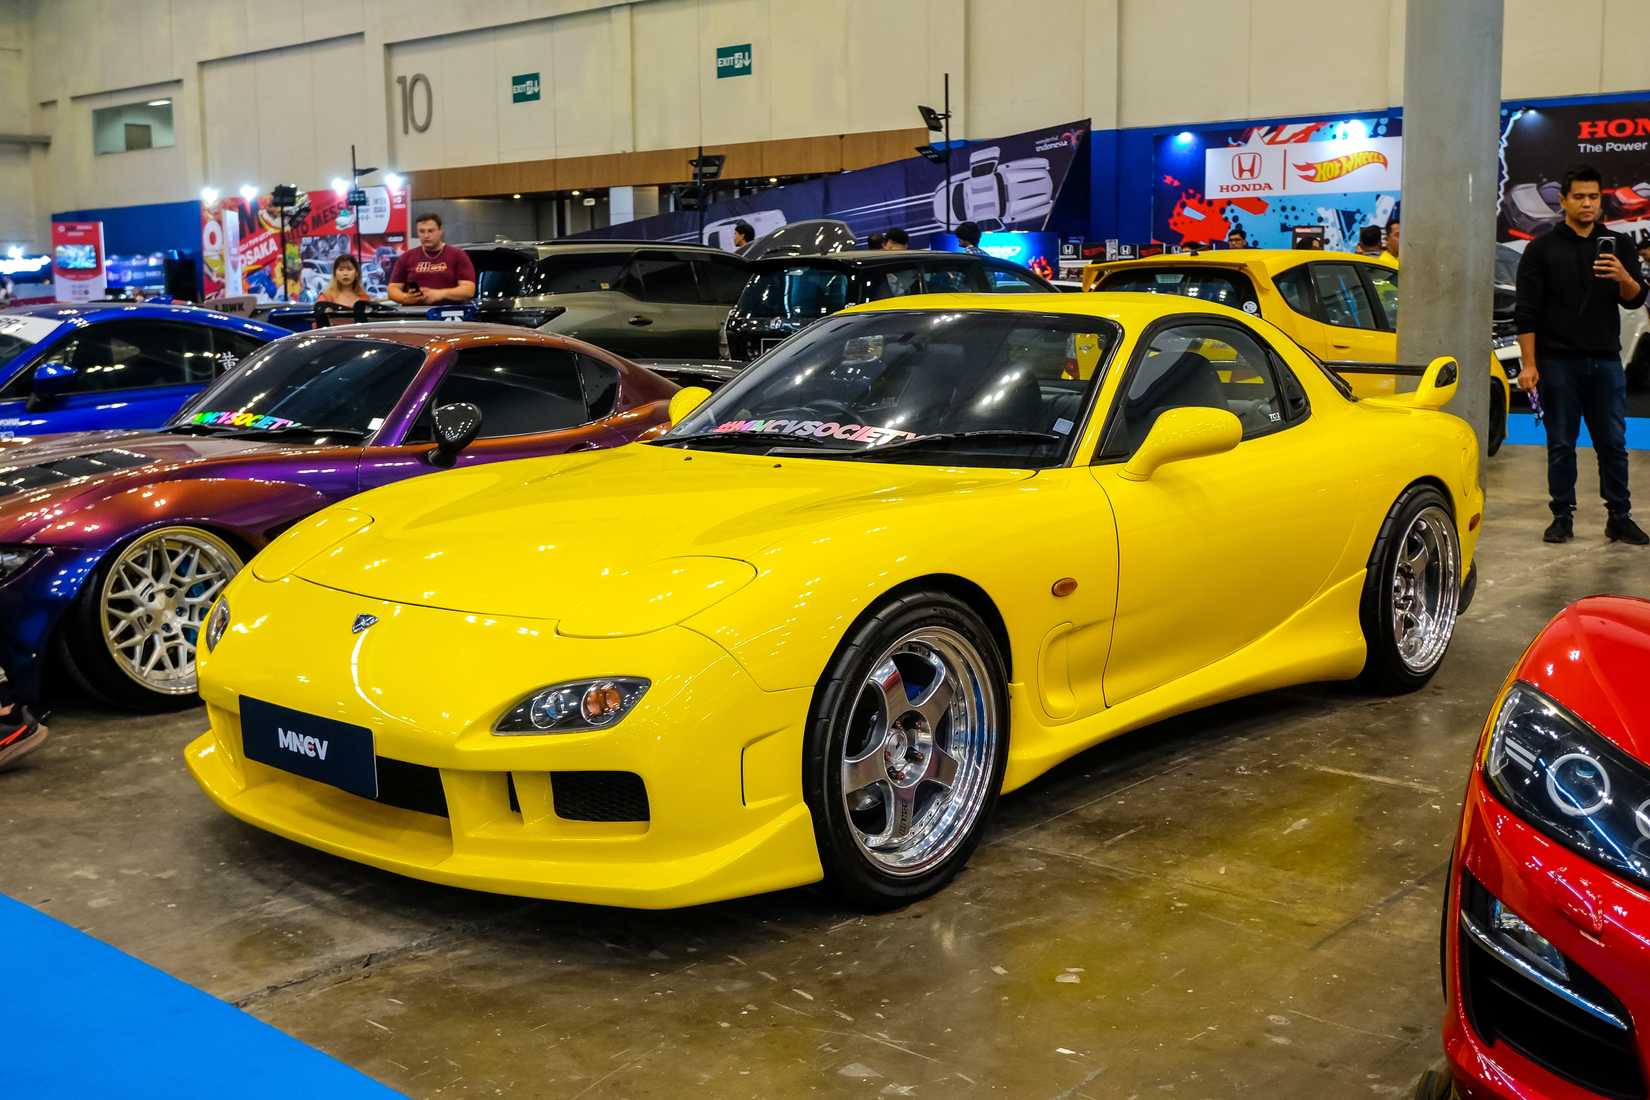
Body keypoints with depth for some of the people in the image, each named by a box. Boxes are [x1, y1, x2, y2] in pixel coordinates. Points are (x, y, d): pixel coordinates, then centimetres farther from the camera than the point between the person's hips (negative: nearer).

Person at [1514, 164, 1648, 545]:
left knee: (1612, 443, 4)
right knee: (1561, 444, 3)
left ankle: (1619, 518, 11)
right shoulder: (1543, 248, 2)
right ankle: (1562, 517, 11)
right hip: (1558, 361, -2)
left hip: (1605, 360, 2)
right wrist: (1528, 364, -8)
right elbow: (1527, 311, -2)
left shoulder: (1618, 245, 9)